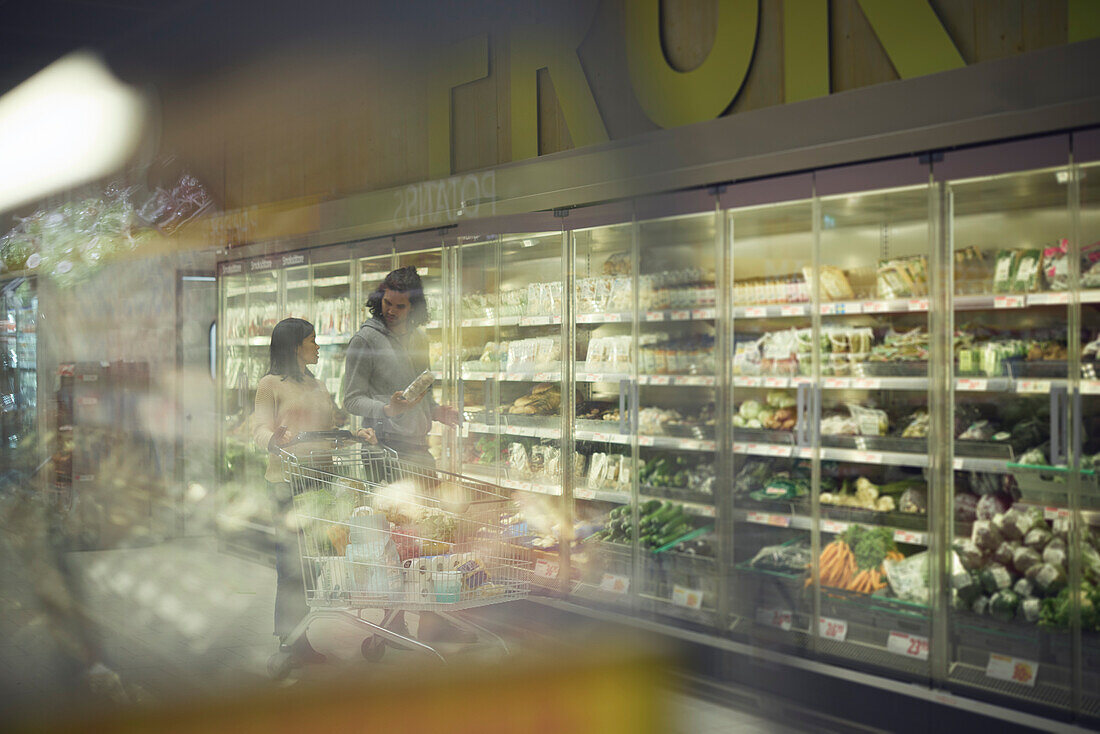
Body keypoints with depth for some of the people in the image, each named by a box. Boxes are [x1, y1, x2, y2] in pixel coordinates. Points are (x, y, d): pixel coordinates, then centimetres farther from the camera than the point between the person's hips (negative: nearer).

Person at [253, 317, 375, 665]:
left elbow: (334, 424, 21)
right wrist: (275, 439, -29)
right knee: (292, 560, -8)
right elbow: (259, 429, -7)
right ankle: (290, 636, 0)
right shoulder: (270, 384, 2)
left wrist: (357, 434, 2)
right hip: (286, 479, -6)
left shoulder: (317, 385, 23)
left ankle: (304, 635, 9)